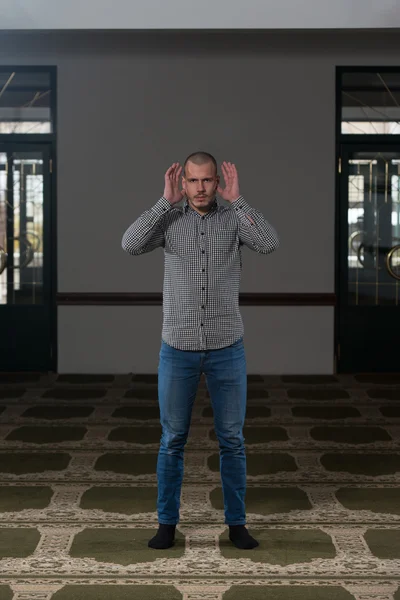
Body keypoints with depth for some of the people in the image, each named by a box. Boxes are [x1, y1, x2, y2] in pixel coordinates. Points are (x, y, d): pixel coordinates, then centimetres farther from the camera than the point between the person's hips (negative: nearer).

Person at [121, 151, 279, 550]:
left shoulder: (234, 219, 0)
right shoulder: (169, 220, 0)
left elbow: (269, 244, -19)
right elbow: (130, 245, -17)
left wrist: (236, 200, -18)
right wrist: (166, 202, -16)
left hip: (227, 349, 0)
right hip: (177, 349, 0)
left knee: (232, 440, 7)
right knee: (172, 440, 7)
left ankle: (236, 522, 20)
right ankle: (167, 523, 20)